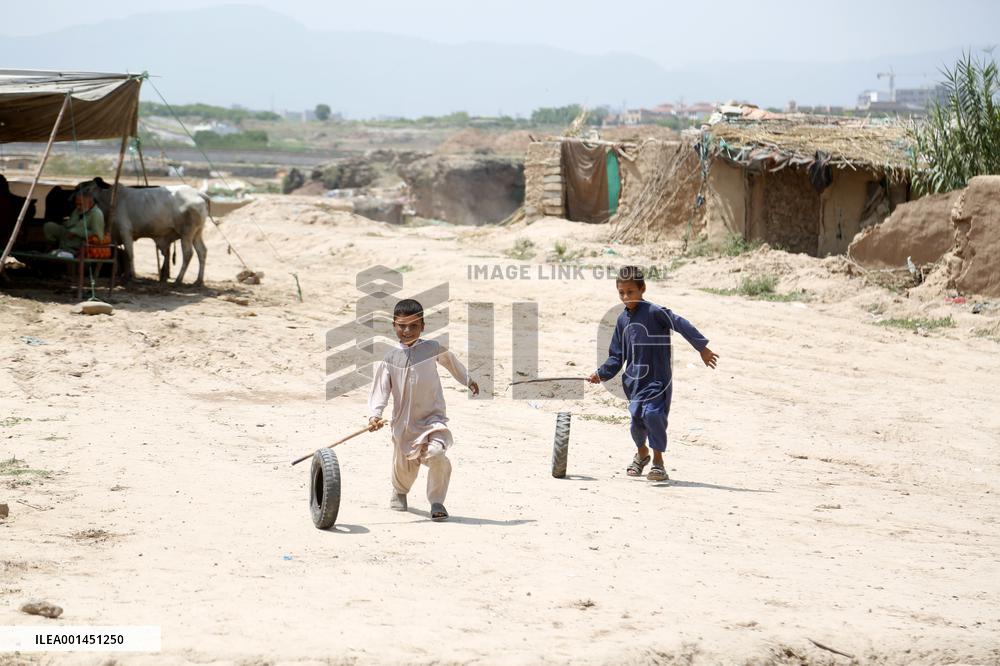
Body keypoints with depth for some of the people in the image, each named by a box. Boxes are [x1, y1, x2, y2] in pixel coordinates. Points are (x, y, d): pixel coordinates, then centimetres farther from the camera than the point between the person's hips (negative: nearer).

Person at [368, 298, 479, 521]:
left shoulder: (432, 348, -1)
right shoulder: (390, 359, -3)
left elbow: (450, 360, 20)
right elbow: (380, 389, -7)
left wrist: (467, 380, 34)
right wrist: (374, 414, -23)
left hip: (432, 417, -1)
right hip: (404, 422, 1)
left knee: (436, 455, -27)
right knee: (404, 467, 13)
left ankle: (437, 502, -7)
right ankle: (399, 492, 51)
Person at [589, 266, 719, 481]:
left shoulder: (654, 312, -11)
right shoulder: (623, 320, 10)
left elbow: (681, 325, -13)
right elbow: (617, 356, 15)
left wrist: (702, 348, -16)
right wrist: (602, 374, 3)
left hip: (657, 378, -6)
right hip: (634, 379, 6)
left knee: (652, 414, -19)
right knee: (637, 417, 8)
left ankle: (658, 461, -7)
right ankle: (641, 453, 37)